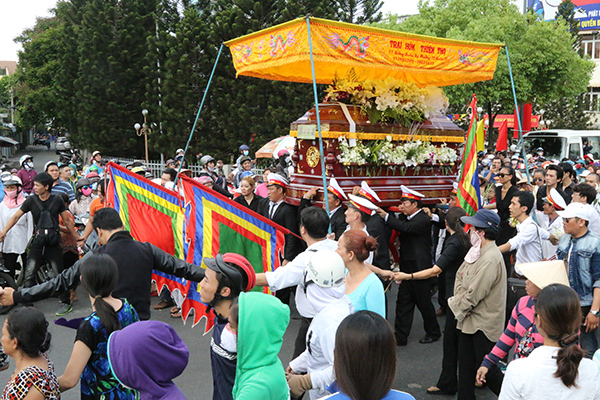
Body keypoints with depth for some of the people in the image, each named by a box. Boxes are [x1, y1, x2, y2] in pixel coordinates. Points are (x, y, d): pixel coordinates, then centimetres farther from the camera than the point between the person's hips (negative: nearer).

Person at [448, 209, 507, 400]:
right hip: (468, 320, 9)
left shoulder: (490, 259, -24)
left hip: (484, 325, -9)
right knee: (466, 366, 17)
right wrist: (458, 301, -5)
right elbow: (460, 276, 11)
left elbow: (474, 294, -24)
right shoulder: (476, 252, 7)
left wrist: (458, 307, -9)